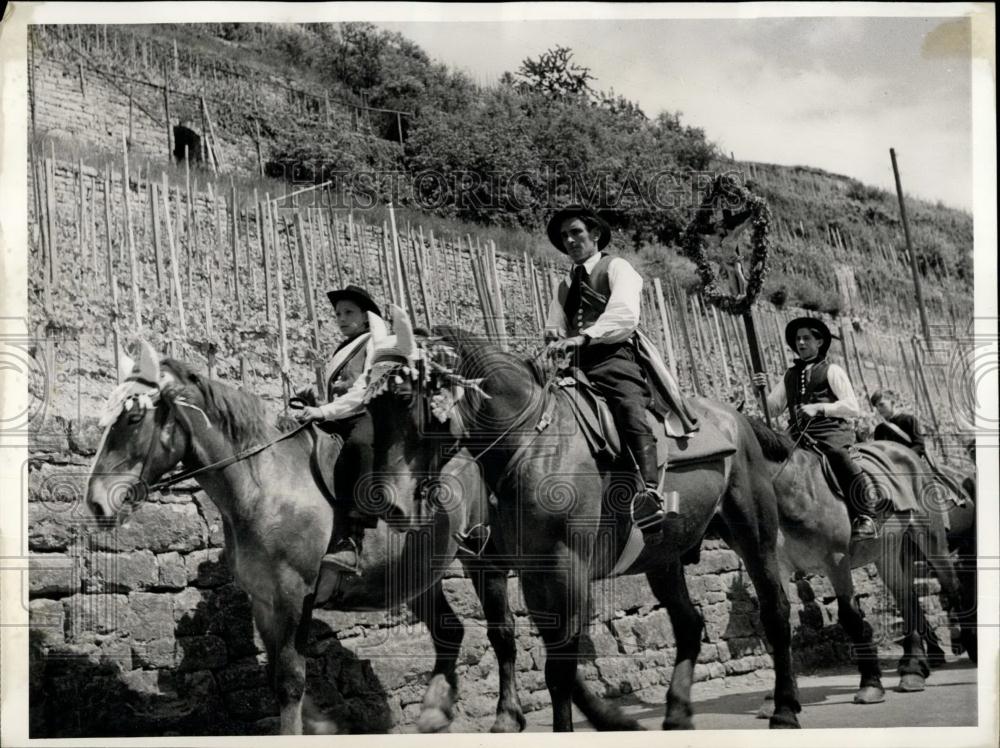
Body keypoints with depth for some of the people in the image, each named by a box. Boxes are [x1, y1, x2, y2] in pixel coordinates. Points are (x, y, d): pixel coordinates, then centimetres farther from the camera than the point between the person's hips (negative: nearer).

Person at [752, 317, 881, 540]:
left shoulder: (832, 371, 10)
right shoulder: (790, 375, 24)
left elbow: (853, 407, 1)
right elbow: (772, 409, 22)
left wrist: (818, 408, -11)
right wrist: (763, 391, 2)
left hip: (830, 433, -5)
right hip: (798, 436, 5)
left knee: (839, 456, -34)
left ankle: (865, 519, -30)